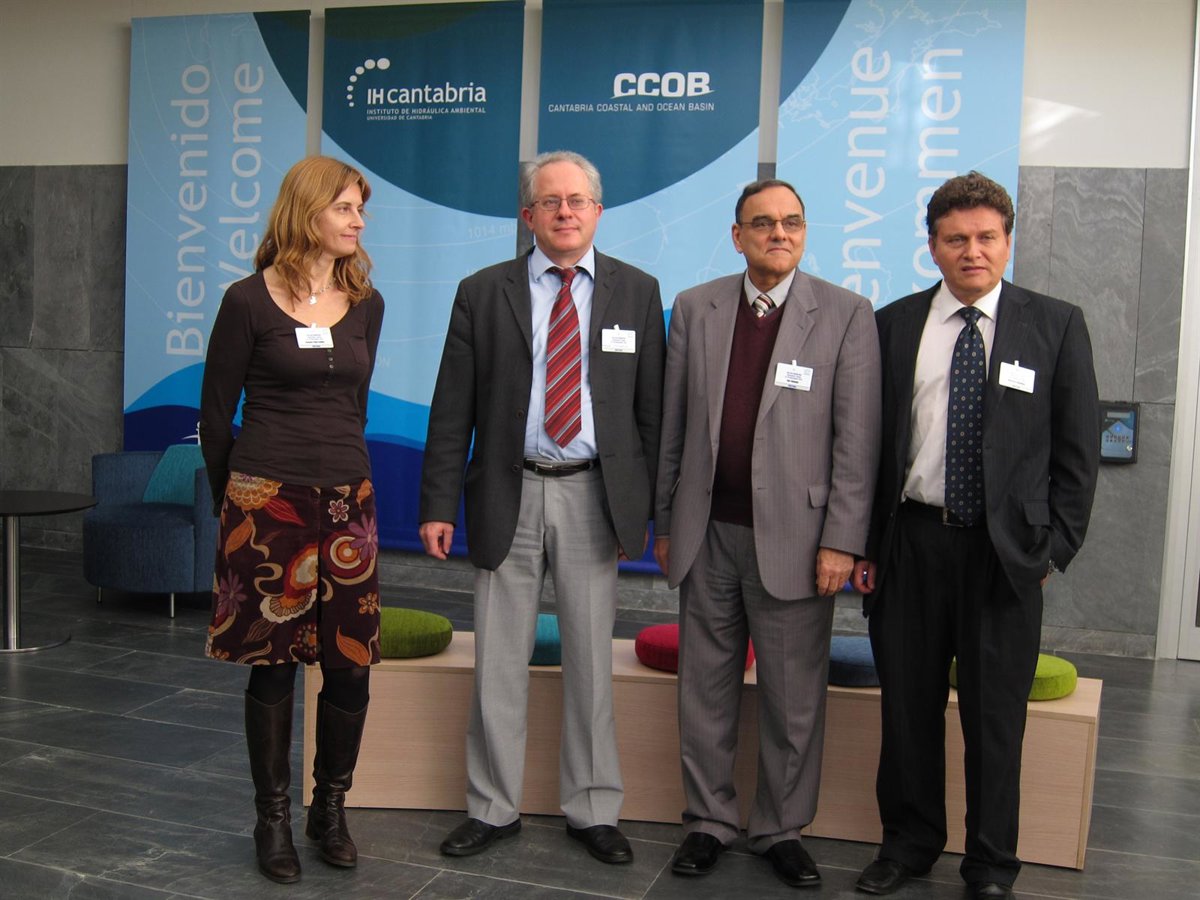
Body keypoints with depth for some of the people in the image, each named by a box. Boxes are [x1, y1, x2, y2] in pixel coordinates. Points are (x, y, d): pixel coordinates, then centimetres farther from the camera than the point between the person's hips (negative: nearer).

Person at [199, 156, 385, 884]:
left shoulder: (366, 303, 8)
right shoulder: (250, 301, -4)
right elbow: (216, 414, 3)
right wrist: (231, 499, 10)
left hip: (347, 502, 4)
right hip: (268, 502, -3)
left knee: (350, 662, 3)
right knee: (273, 663, 5)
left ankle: (331, 809, 23)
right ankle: (274, 818, 21)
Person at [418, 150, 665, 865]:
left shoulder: (637, 291, 4)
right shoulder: (483, 293, 3)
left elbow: (651, 408, 4)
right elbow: (452, 409, 1)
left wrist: (645, 505, -1)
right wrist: (439, 504, -4)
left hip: (595, 496, 0)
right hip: (508, 494, 1)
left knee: (591, 659, 9)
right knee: (499, 661, 9)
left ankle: (594, 810, 24)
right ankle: (494, 808, 25)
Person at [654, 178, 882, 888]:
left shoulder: (846, 314, -2)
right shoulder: (695, 308, 7)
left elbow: (857, 438, -5)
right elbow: (673, 424, 9)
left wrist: (842, 540, -10)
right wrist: (666, 522, 9)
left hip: (792, 536, -2)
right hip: (707, 535, 3)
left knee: (794, 698, 8)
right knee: (706, 690, 13)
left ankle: (782, 829, 27)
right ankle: (710, 821, 30)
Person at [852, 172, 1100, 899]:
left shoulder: (1056, 325, 1)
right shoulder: (893, 325, 5)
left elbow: (1077, 449, 2)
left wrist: (1056, 546, -4)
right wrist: (864, 542, 2)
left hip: (1006, 550, -1)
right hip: (911, 541, 2)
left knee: (996, 716, 8)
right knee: (909, 705, 12)